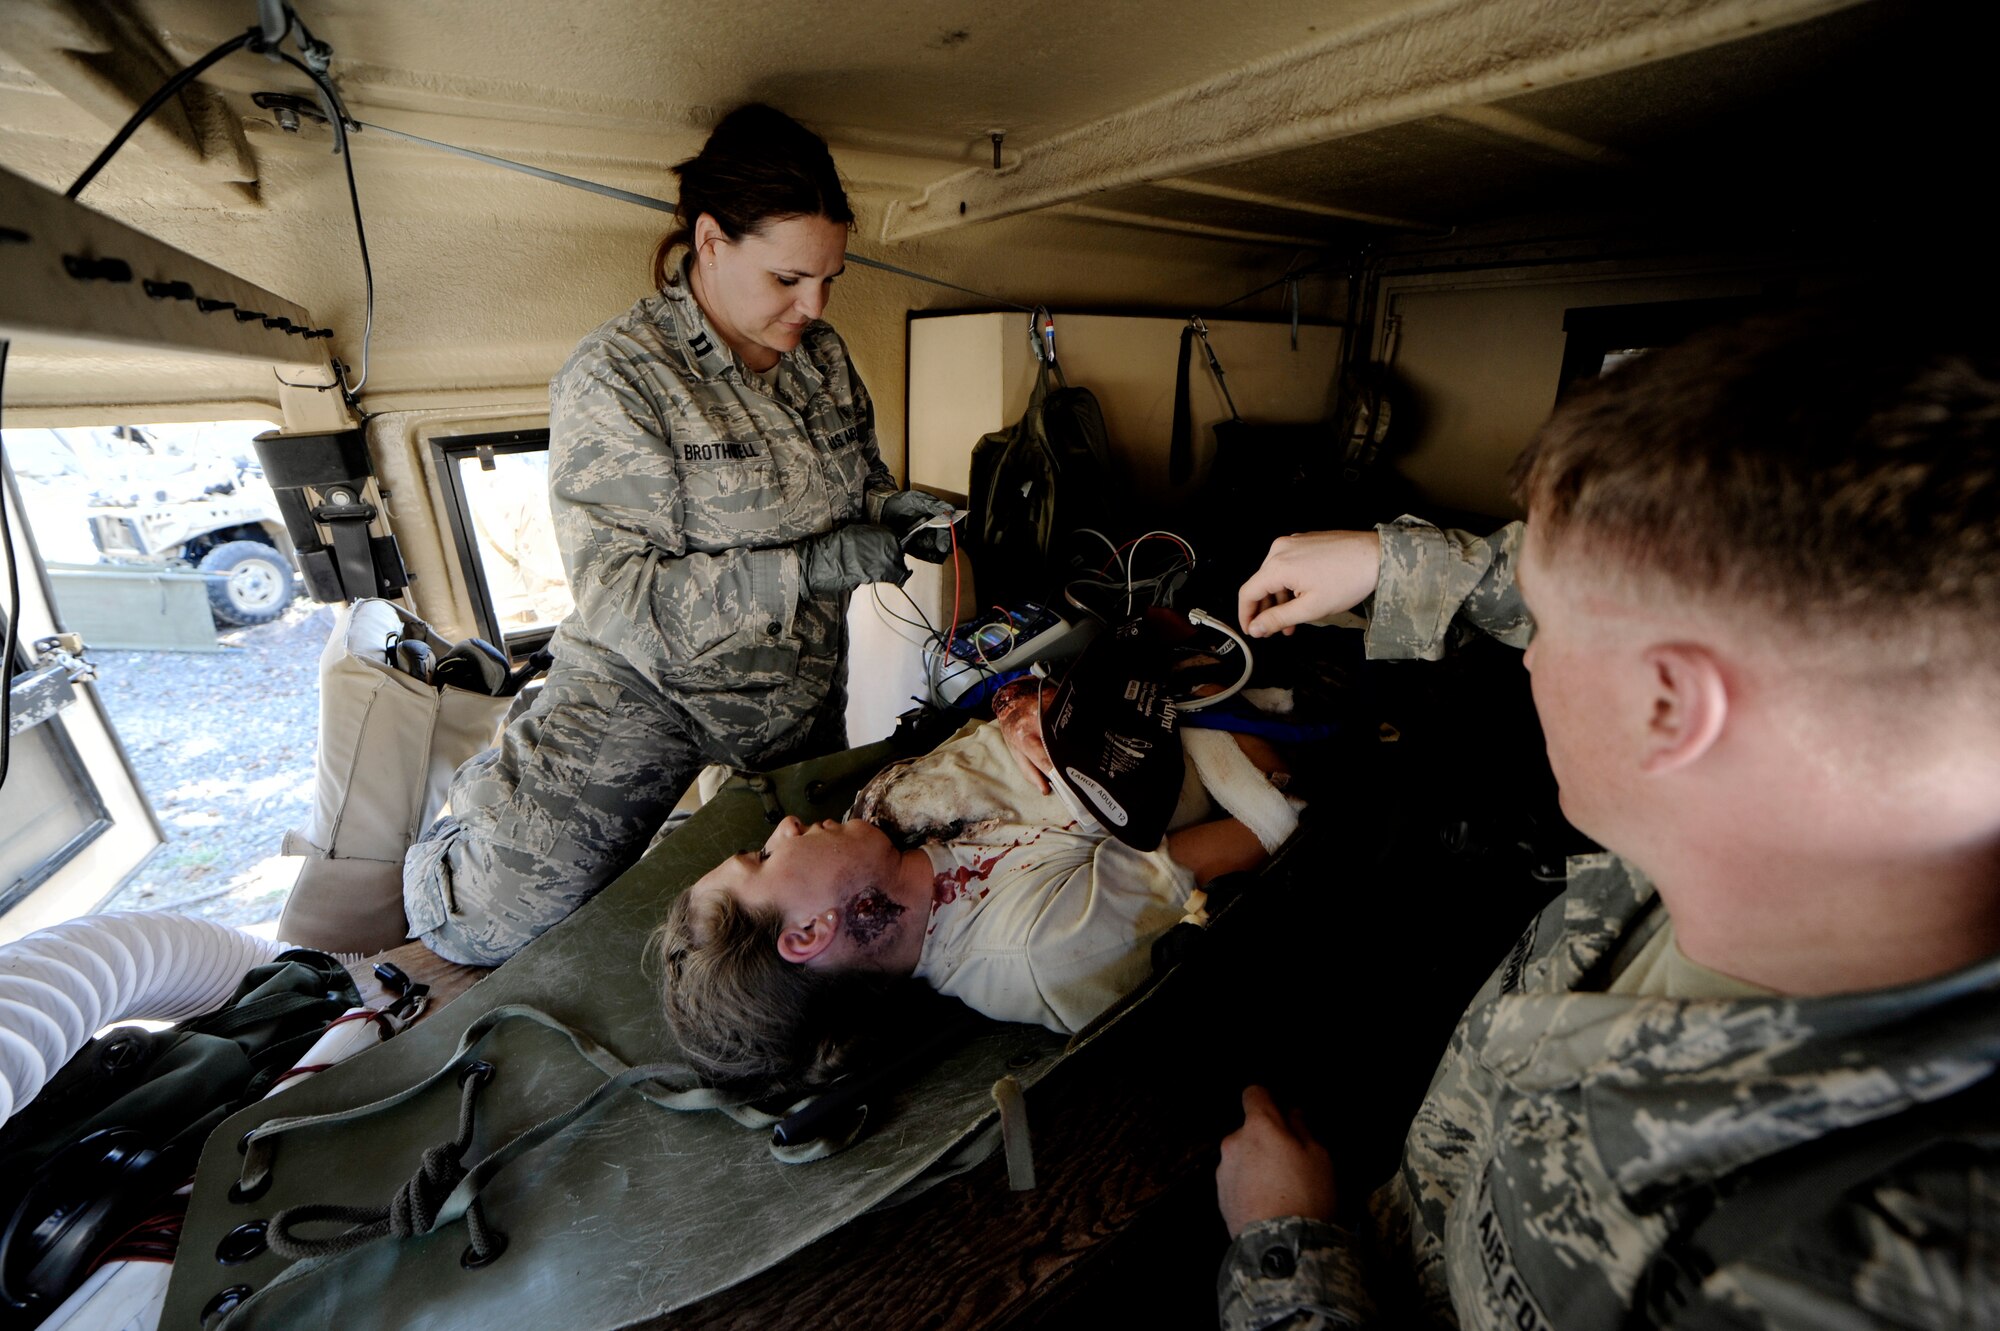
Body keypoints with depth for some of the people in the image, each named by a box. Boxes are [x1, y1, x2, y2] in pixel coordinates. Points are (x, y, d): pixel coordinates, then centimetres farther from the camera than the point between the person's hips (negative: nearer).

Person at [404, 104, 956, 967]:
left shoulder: (822, 356, 1)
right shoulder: (618, 377, -18)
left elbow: (855, 480, 16)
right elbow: (620, 597, -22)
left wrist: (895, 509, -9)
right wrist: (807, 568, -32)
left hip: (797, 694, 6)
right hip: (646, 686, -5)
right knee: (490, 911, -18)